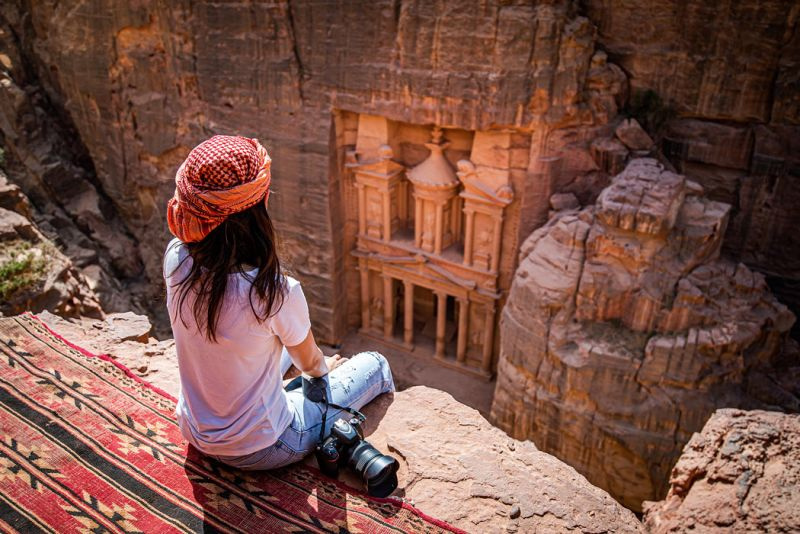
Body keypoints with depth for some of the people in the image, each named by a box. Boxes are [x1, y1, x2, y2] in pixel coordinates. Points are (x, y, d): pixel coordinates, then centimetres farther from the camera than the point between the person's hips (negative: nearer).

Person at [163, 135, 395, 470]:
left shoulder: (176, 259, -20)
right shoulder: (275, 292, -35)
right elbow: (309, 363, -9)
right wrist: (324, 368, 9)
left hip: (194, 431, 7)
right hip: (257, 451, -6)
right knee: (375, 365, 10)